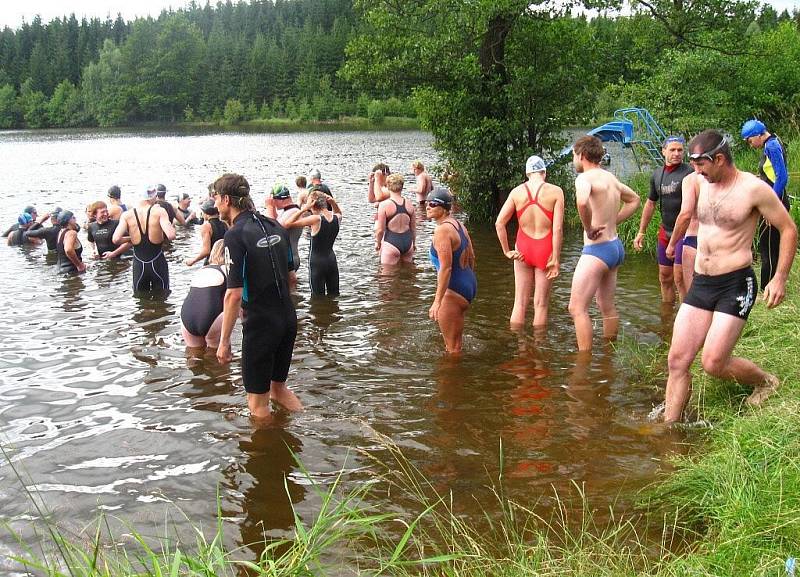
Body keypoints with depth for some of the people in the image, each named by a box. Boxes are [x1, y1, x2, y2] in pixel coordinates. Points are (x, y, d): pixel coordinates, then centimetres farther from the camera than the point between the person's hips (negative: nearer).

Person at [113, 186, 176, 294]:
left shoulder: (127, 215, -6)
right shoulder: (159, 211, -14)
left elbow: (115, 239, -15)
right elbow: (171, 236, -25)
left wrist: (130, 238, 6)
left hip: (139, 265, 2)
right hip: (158, 263, -2)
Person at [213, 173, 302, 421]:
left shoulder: (236, 235, -16)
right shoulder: (275, 226, 6)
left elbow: (234, 293, -20)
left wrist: (224, 340, -15)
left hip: (260, 323, -8)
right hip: (288, 319, 8)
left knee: (257, 402, 8)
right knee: (278, 385, 26)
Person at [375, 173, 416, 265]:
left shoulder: (384, 205, -12)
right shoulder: (409, 204, 2)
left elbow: (380, 229, -11)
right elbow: (413, 228, 11)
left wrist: (378, 243, 7)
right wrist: (413, 243, 26)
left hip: (391, 243, -5)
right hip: (408, 241, 5)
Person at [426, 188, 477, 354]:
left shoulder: (442, 230, -20)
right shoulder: (459, 225, 9)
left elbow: (446, 268, -25)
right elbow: (471, 258, 17)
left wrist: (437, 301, -25)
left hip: (454, 290, -11)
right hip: (469, 284, 11)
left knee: (452, 345, 1)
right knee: (456, 338, 29)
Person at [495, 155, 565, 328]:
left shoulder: (517, 192, 0)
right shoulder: (555, 192, -7)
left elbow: (499, 223, -5)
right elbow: (558, 229, -12)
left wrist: (506, 251, 1)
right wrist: (556, 259, -9)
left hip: (523, 249, 2)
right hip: (545, 249, -2)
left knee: (520, 303, 11)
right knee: (541, 305, 7)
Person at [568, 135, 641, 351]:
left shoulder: (585, 178, -15)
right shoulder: (610, 177, 11)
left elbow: (582, 202, -38)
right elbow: (634, 200, 28)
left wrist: (588, 228, -22)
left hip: (597, 249, -9)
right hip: (615, 246, 9)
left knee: (577, 308, -5)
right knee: (607, 306, 19)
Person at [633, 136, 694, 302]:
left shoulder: (689, 173, -11)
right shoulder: (657, 174, 10)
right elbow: (650, 203, 19)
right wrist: (641, 232, 19)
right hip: (665, 232, 6)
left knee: (680, 277, -11)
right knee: (665, 277, 13)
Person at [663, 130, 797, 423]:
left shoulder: (753, 188, -11)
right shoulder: (702, 184, 7)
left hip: (736, 284, -6)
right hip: (700, 283, 6)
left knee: (713, 363, -10)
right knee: (677, 360, 0)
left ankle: (767, 382, 18)